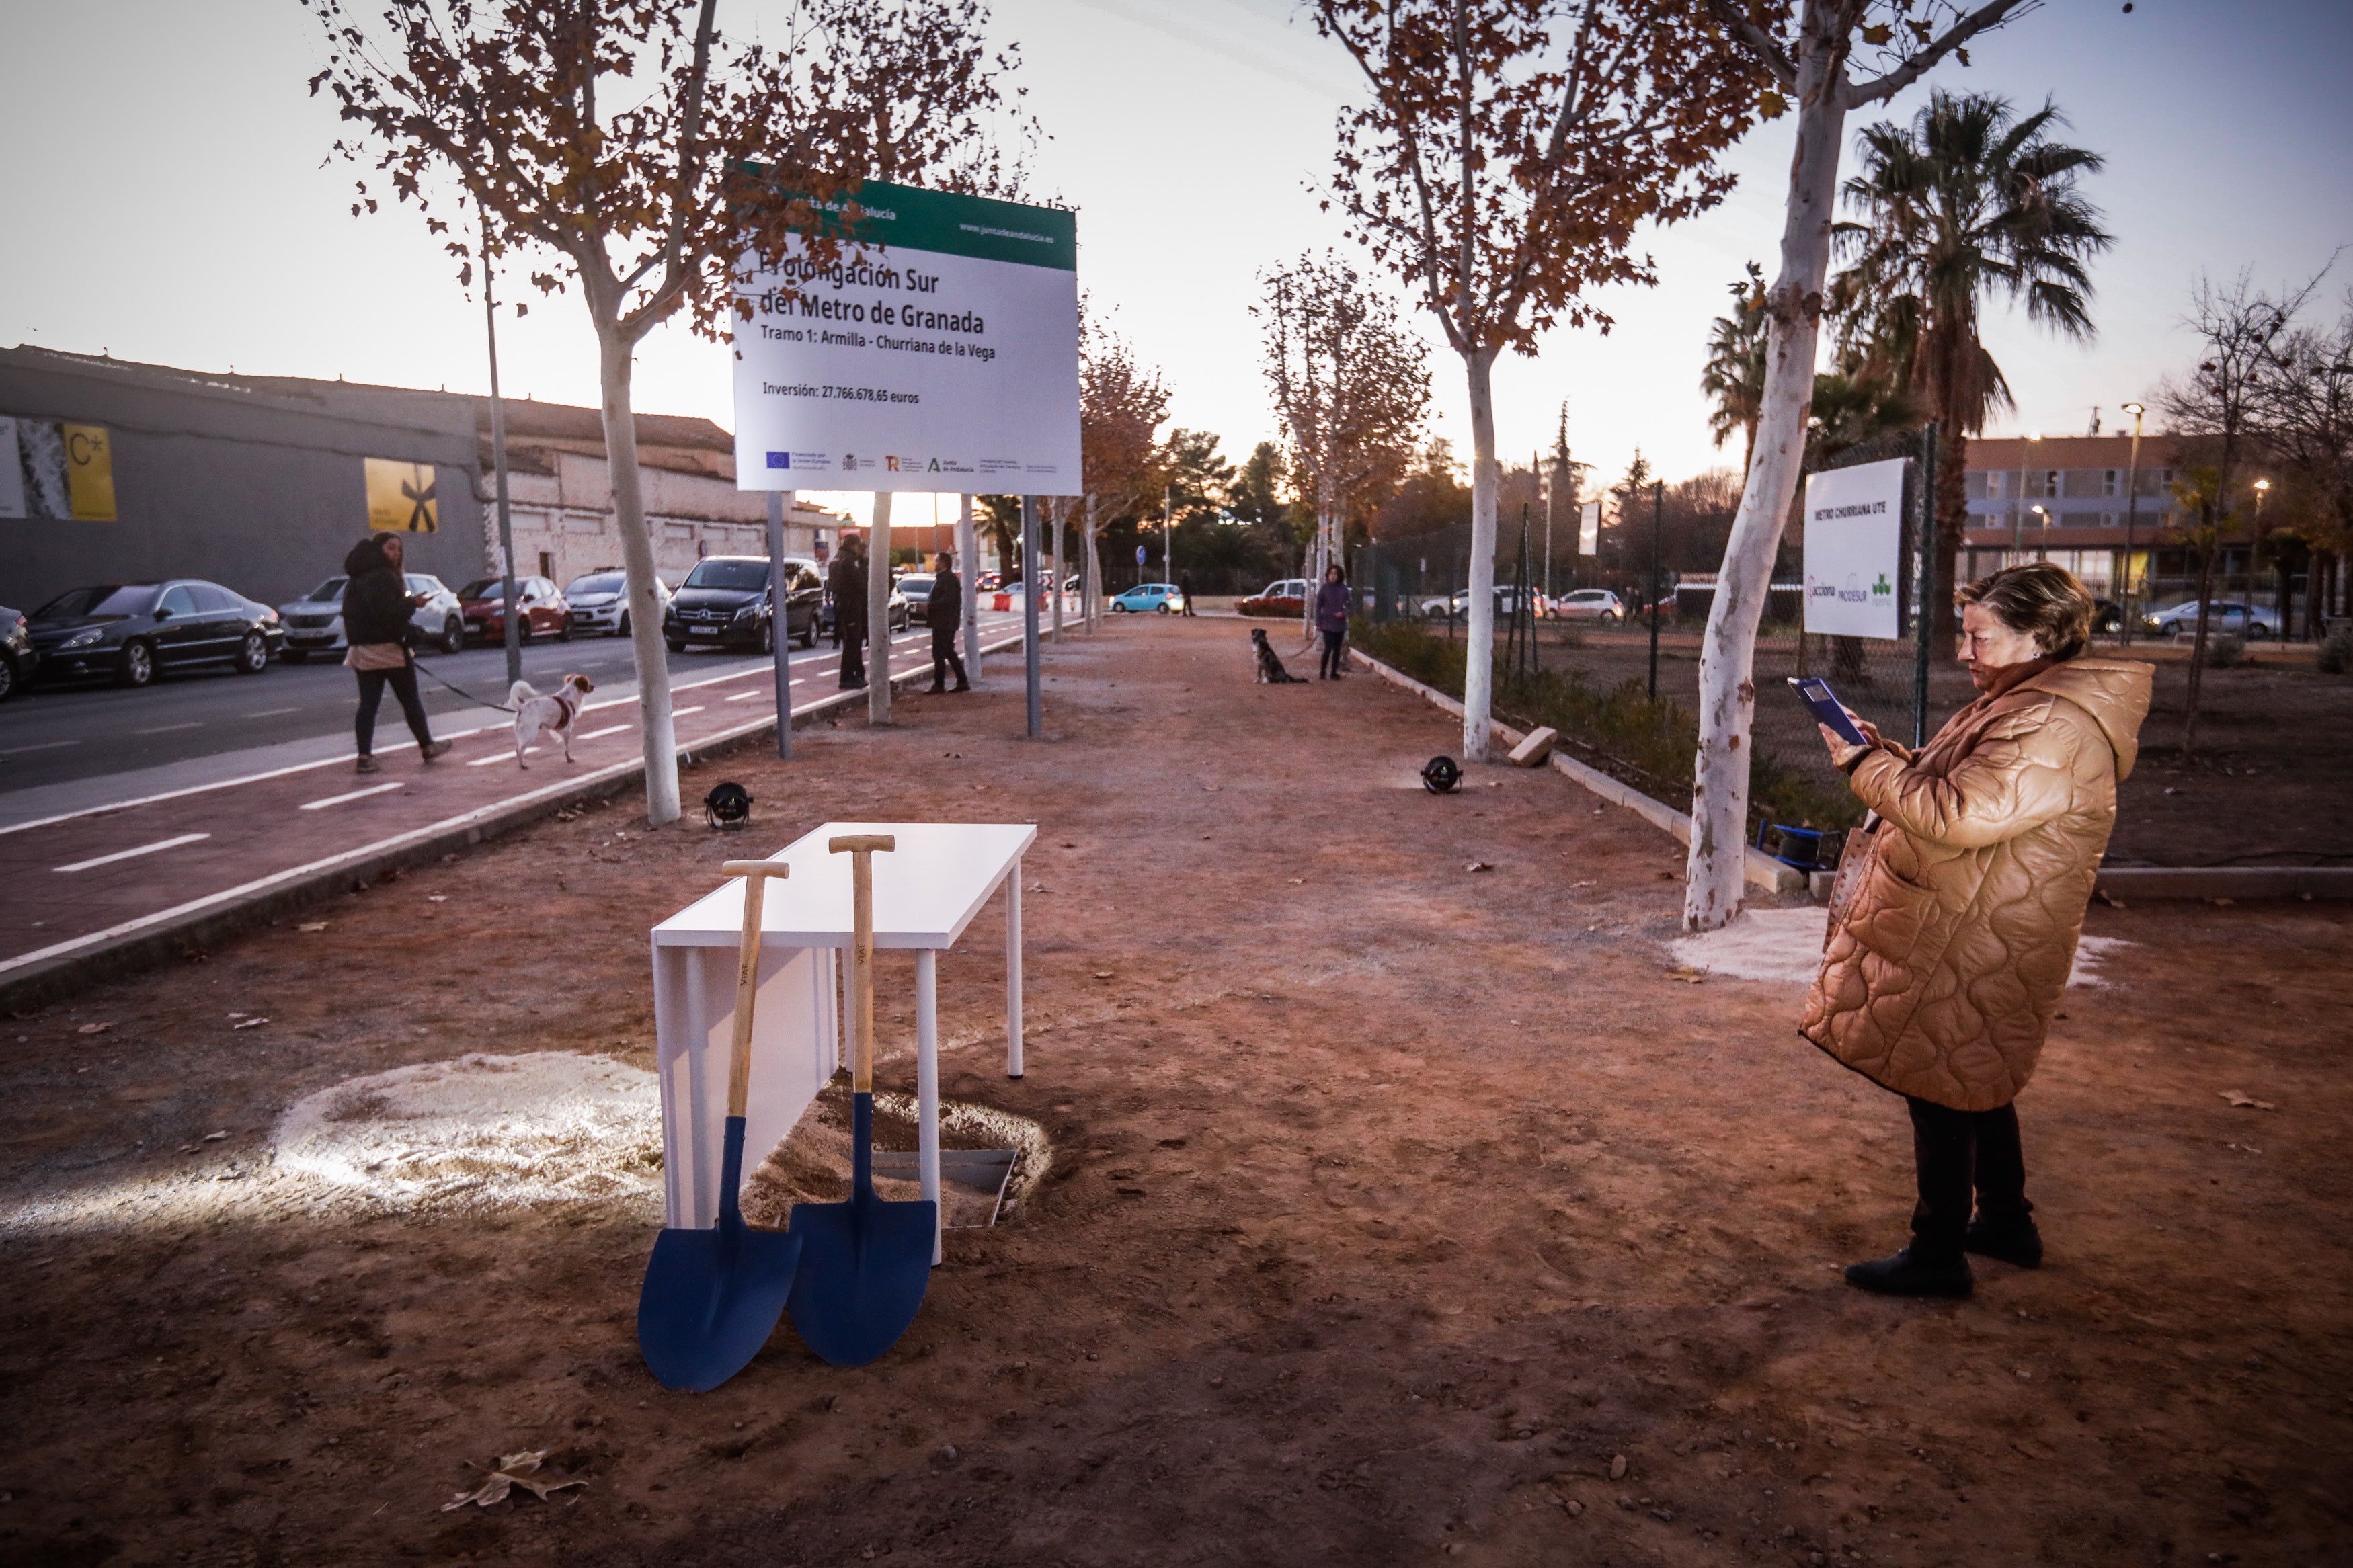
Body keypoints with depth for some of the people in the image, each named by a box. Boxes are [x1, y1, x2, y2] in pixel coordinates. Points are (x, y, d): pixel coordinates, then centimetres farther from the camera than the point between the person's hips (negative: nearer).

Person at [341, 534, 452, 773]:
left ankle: (365, 756, -2)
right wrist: (412, 602, -13)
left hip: (362, 650, 8)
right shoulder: (381, 576, -14)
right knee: (410, 700, 6)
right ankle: (427, 747, 18)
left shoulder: (359, 578, 15)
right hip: (387, 648, -8)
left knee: (368, 704, 3)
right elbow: (386, 612, -24)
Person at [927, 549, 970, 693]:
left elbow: (947, 601, -24)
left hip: (944, 623, -11)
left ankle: (939, 685, -2)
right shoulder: (943, 578, 17)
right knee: (949, 653, 13)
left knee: (939, 654, -6)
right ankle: (962, 682, 15)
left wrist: (929, 605, -19)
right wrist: (929, 605, 12)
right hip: (945, 623, 11)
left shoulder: (948, 579, -16)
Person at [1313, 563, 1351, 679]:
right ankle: (1322, 673, 0)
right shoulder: (1324, 588, -3)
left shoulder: (1343, 589, 3)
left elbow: (1348, 604, 10)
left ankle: (1334, 673, 16)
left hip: (1340, 625, 3)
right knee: (1328, 648, -11)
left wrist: (1344, 613, -12)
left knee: (1337, 649, 7)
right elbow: (1318, 606, -1)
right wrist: (1318, 623, -4)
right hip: (1327, 624, -3)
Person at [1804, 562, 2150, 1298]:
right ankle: (2006, 1222, 38)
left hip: (1972, 951, -11)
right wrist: (1884, 753, 5)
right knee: (1975, 1085, 22)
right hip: (1969, 936, 11)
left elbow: (1959, 815, -31)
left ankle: (1938, 1256, 12)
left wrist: (1866, 766, -20)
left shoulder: (2056, 731, -23)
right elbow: (1955, 789, 20)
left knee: (1941, 1091, -1)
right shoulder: (2023, 705, 13)